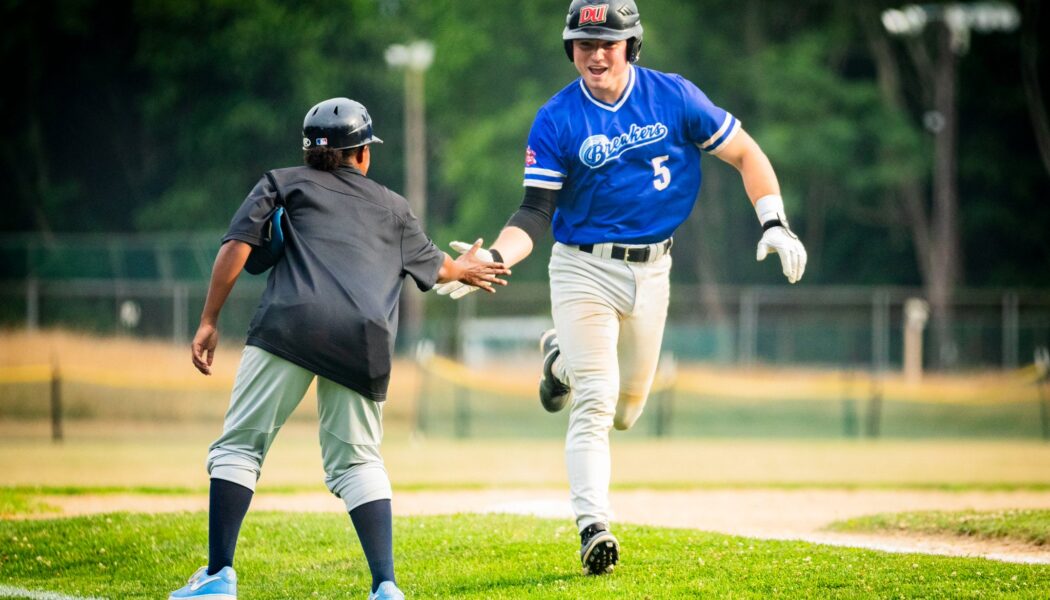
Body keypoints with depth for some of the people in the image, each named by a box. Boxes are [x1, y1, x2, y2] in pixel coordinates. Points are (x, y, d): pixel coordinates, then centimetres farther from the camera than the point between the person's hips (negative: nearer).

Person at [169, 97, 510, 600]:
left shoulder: (283, 183, 23)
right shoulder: (393, 208, 31)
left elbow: (237, 245, 8)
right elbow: (432, 266, 47)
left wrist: (209, 322, 8)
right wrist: (463, 271, 70)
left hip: (292, 326, -3)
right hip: (365, 342, 3)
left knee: (240, 445, 3)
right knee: (357, 461, 10)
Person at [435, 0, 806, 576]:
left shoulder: (674, 97, -4)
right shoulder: (556, 120, -8)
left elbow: (744, 153, 1)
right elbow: (536, 211, -10)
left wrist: (774, 224, -11)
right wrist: (495, 258, -29)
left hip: (650, 273, 3)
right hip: (584, 270, -3)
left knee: (625, 412, 15)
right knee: (595, 405, -18)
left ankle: (562, 358, 44)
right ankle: (593, 528, -22)